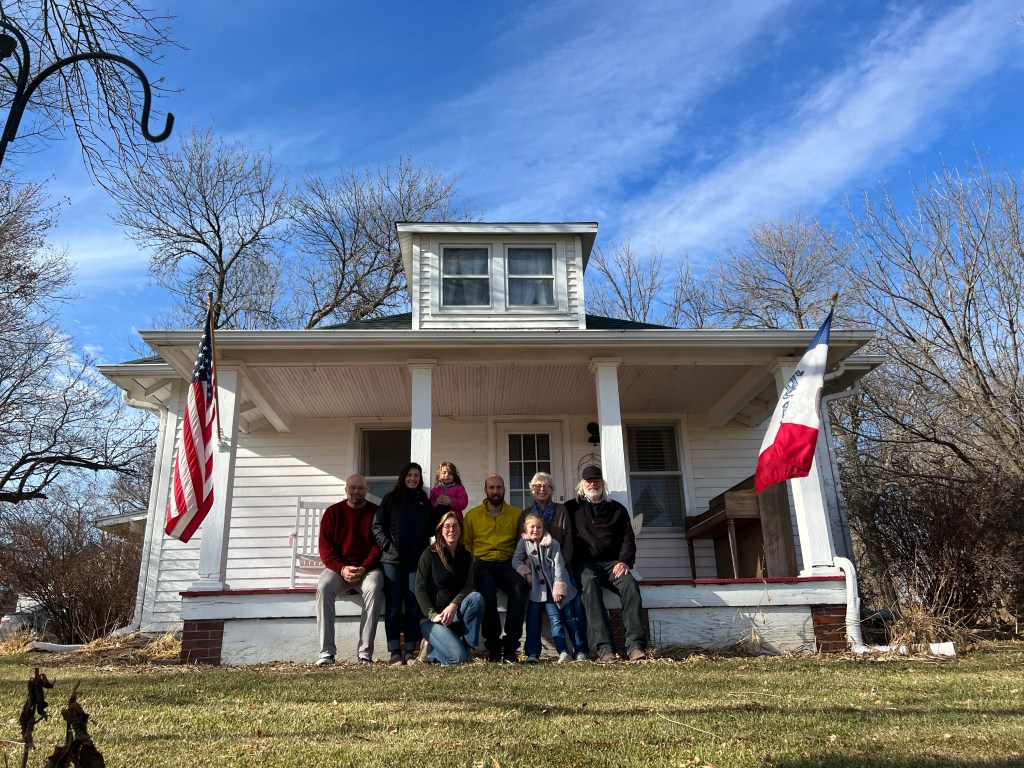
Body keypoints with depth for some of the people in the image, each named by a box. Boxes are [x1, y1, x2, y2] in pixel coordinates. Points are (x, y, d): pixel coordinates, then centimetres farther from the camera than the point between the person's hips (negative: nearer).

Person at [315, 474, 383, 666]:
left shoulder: (376, 512, 5)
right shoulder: (333, 512, 8)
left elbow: (379, 545, -1)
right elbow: (325, 547, 1)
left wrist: (363, 569, -17)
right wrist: (342, 568, -15)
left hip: (368, 568, -1)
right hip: (338, 568, 1)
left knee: (373, 588, -34)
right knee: (323, 587, -30)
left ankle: (365, 652, -31)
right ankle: (327, 651, -28)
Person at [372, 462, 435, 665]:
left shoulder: (424, 502, 15)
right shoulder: (391, 498, 6)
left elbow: (430, 528, 16)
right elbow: (377, 526, 2)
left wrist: (425, 549, 2)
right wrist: (388, 546, -8)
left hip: (417, 561, 2)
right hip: (392, 560, -2)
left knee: (414, 606, -1)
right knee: (393, 606, -3)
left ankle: (410, 651, 3)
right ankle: (395, 652, 0)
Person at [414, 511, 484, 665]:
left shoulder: (466, 556, 8)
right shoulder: (429, 554, -3)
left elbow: (468, 587, -3)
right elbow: (420, 589, -8)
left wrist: (453, 606, -21)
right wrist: (433, 615, -20)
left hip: (456, 615, 4)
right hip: (432, 618, -4)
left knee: (476, 597, -29)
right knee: (457, 657, -26)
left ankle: (468, 645, -14)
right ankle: (431, 650, 6)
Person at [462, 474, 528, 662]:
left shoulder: (517, 514, 14)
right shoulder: (472, 515, 14)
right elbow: (465, 545, 15)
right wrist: (472, 565, -1)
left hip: (508, 564, 0)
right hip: (483, 564, 0)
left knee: (519, 587, -33)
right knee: (487, 591, -34)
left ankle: (510, 646, -26)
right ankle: (493, 645, -21)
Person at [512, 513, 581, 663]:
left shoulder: (552, 544, 1)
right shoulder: (524, 542, 8)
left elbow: (558, 566, -3)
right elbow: (516, 561, 3)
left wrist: (558, 588, -10)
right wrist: (526, 573, -14)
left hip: (549, 587, -2)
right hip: (533, 589, 2)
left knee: (555, 619, -8)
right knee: (533, 620, -1)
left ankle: (563, 651, -12)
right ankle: (532, 653, -2)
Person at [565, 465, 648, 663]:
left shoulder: (617, 509, 20)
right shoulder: (572, 508, 16)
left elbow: (628, 538, 13)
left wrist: (625, 561, -6)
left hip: (612, 563, 2)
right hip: (585, 564, -2)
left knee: (630, 584, -30)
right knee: (589, 582, -36)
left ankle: (635, 646, -39)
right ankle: (604, 648, -46)